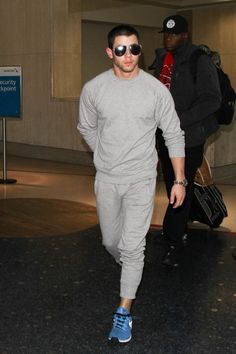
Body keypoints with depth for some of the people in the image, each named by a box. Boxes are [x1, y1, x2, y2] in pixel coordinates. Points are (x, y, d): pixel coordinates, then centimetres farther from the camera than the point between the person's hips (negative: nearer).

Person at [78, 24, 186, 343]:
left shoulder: (156, 90, -9)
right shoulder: (93, 89, -5)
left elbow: (174, 135, -3)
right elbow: (87, 127, 12)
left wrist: (179, 180, -5)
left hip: (141, 179, -2)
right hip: (106, 180, 3)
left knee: (132, 246, -6)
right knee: (111, 242, 16)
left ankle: (124, 311, 6)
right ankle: (128, 268, 48)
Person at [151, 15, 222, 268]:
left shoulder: (199, 61, -14)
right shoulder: (161, 58, 9)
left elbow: (211, 100, -19)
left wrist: (180, 120, -25)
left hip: (188, 137, -7)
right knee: (172, 187, 17)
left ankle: (173, 243, 5)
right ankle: (179, 231, 34)